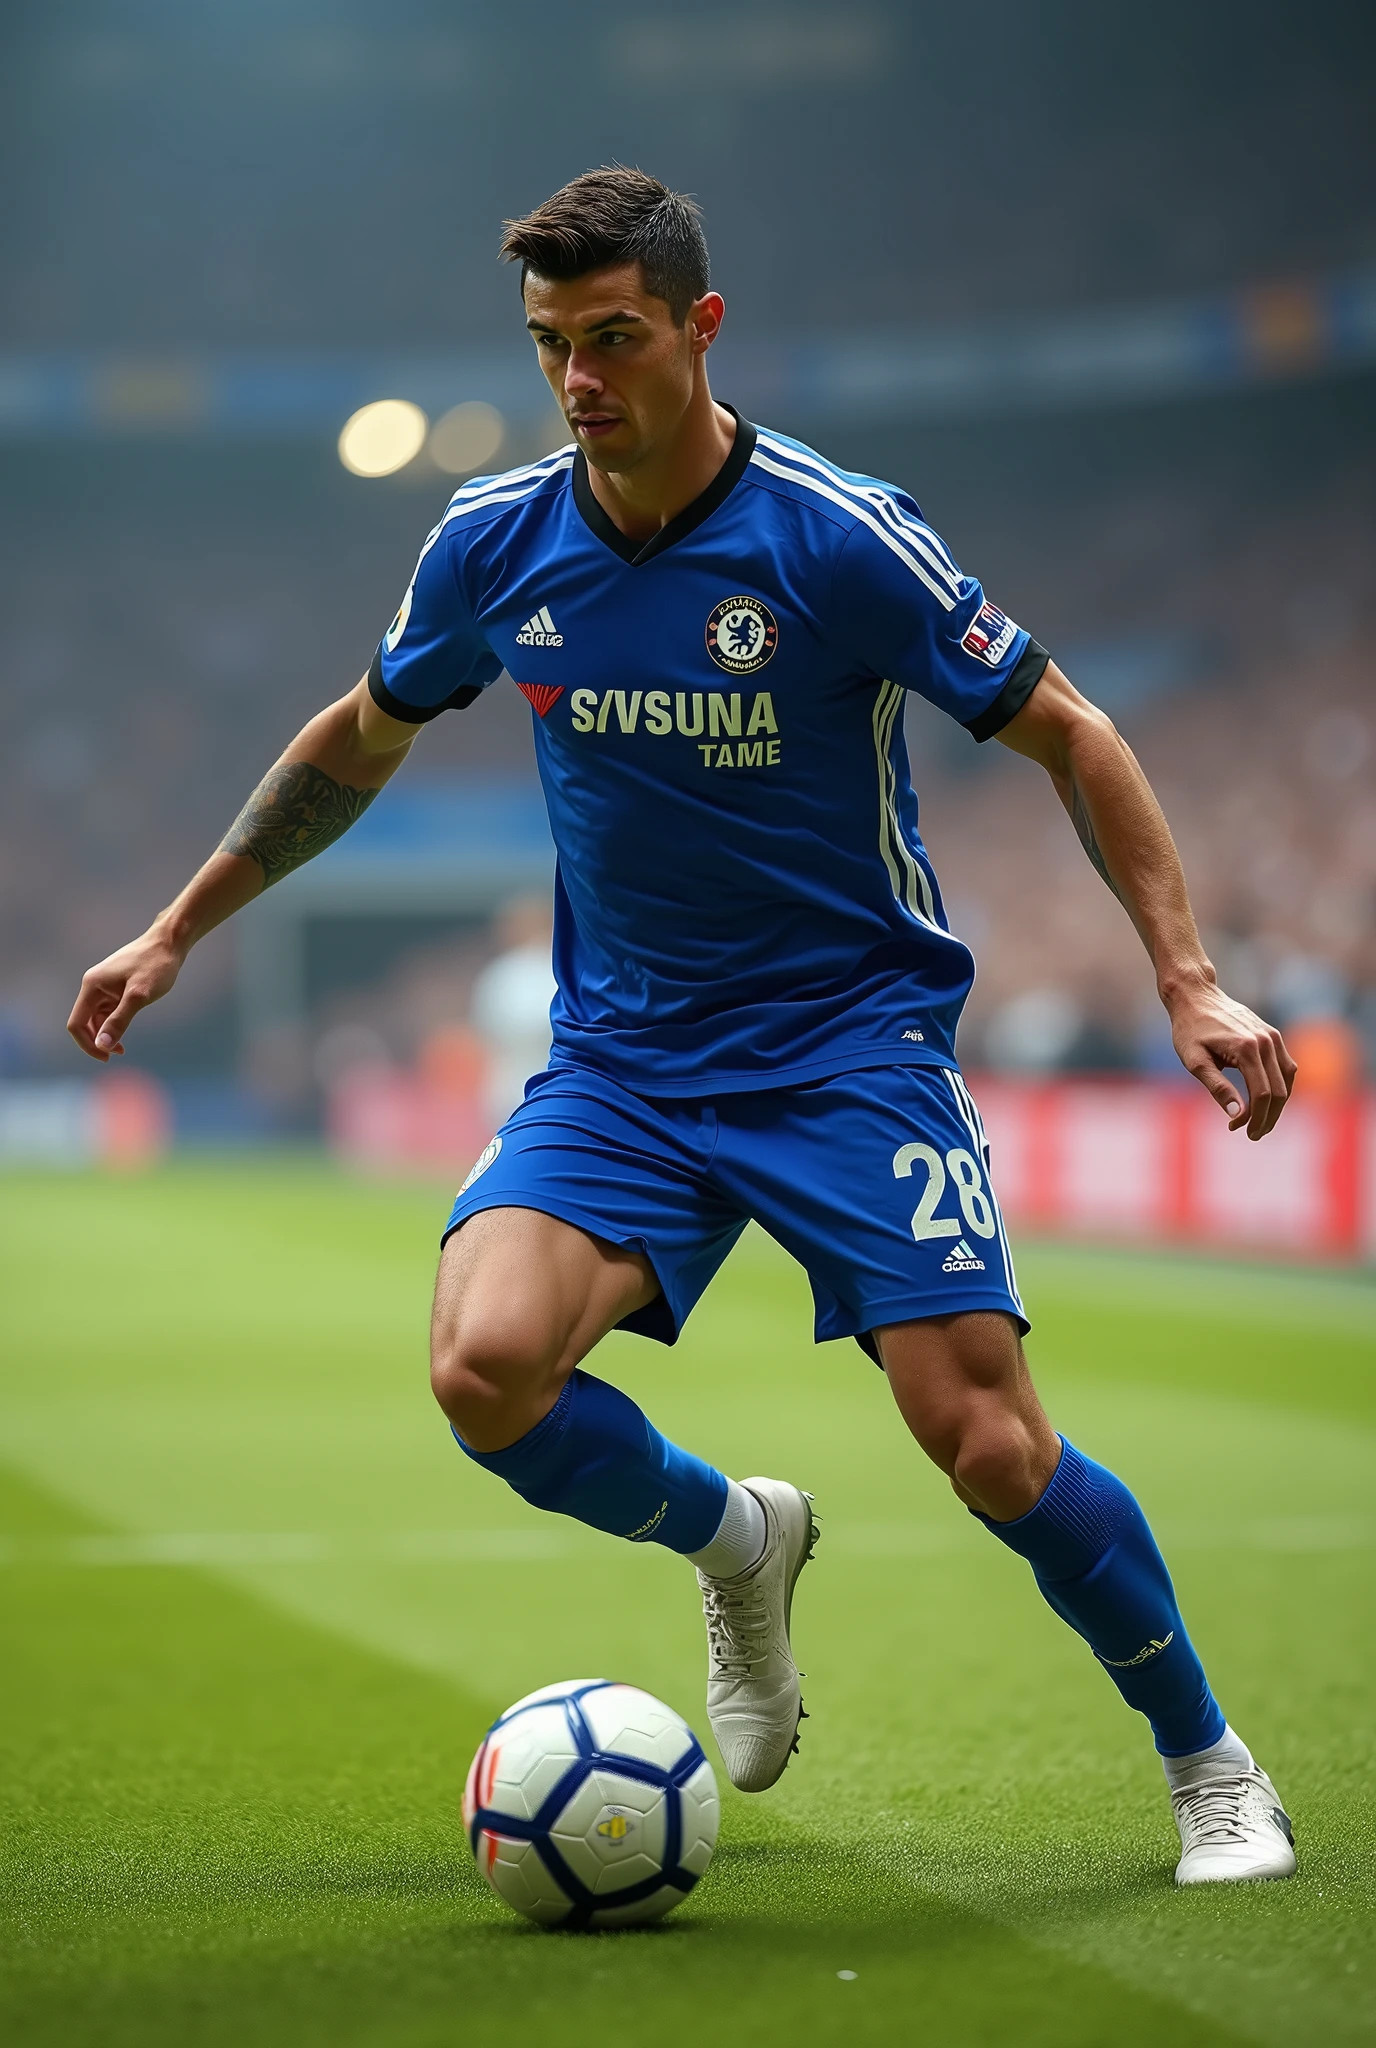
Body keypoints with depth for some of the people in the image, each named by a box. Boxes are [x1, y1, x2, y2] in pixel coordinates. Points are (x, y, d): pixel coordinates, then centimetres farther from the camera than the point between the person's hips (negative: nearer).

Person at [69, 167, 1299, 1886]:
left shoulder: (839, 537, -15)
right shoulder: (493, 542, -2)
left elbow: (1065, 734, -6)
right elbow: (360, 738, 17)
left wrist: (1187, 979, -15)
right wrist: (180, 928, 21)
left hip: (851, 1039, -3)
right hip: (620, 1054, 4)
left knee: (986, 1443, -16)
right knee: (486, 1371, -22)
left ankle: (1207, 1763, 10)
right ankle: (738, 1541, 10)